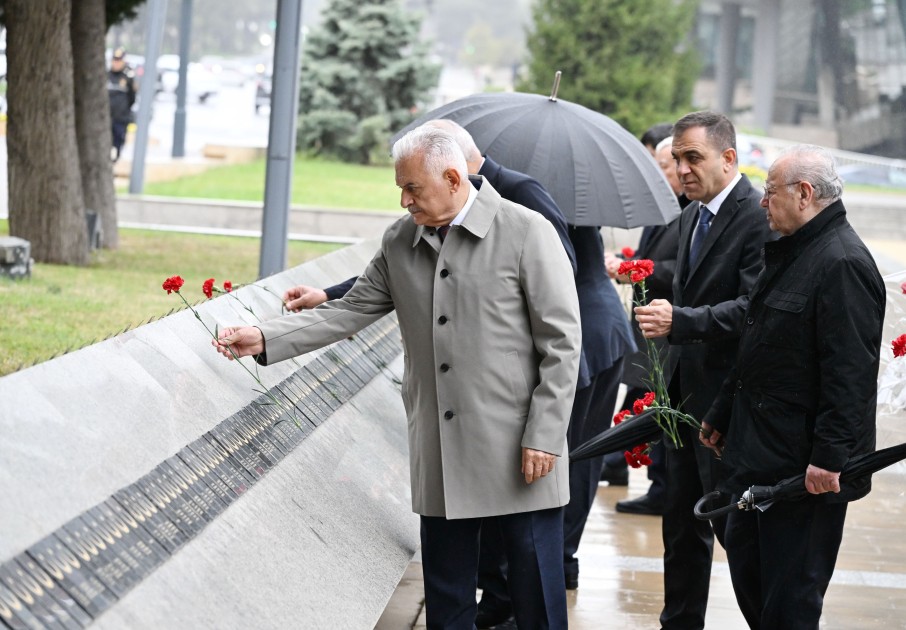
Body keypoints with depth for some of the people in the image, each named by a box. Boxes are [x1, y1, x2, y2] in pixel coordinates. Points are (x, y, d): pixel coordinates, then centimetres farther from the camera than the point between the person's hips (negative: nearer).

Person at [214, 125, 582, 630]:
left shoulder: (526, 232, -7)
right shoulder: (400, 242, 9)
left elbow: (561, 342, -8)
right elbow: (351, 312, 13)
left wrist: (544, 436, -13)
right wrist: (265, 339, 1)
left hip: (517, 452, -5)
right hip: (440, 455, 5)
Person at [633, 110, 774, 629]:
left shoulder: (758, 217, -17)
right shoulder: (691, 216, 12)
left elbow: (752, 309, -26)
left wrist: (679, 321, -32)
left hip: (727, 394, -9)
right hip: (686, 392, 9)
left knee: (733, 521, -2)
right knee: (682, 524, 16)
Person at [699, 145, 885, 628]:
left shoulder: (843, 264, -20)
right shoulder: (790, 252, 14)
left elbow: (849, 373, -25)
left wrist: (830, 456, -27)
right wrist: (722, 416, 24)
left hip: (804, 464, -11)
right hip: (760, 453, 11)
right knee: (744, 559, 19)